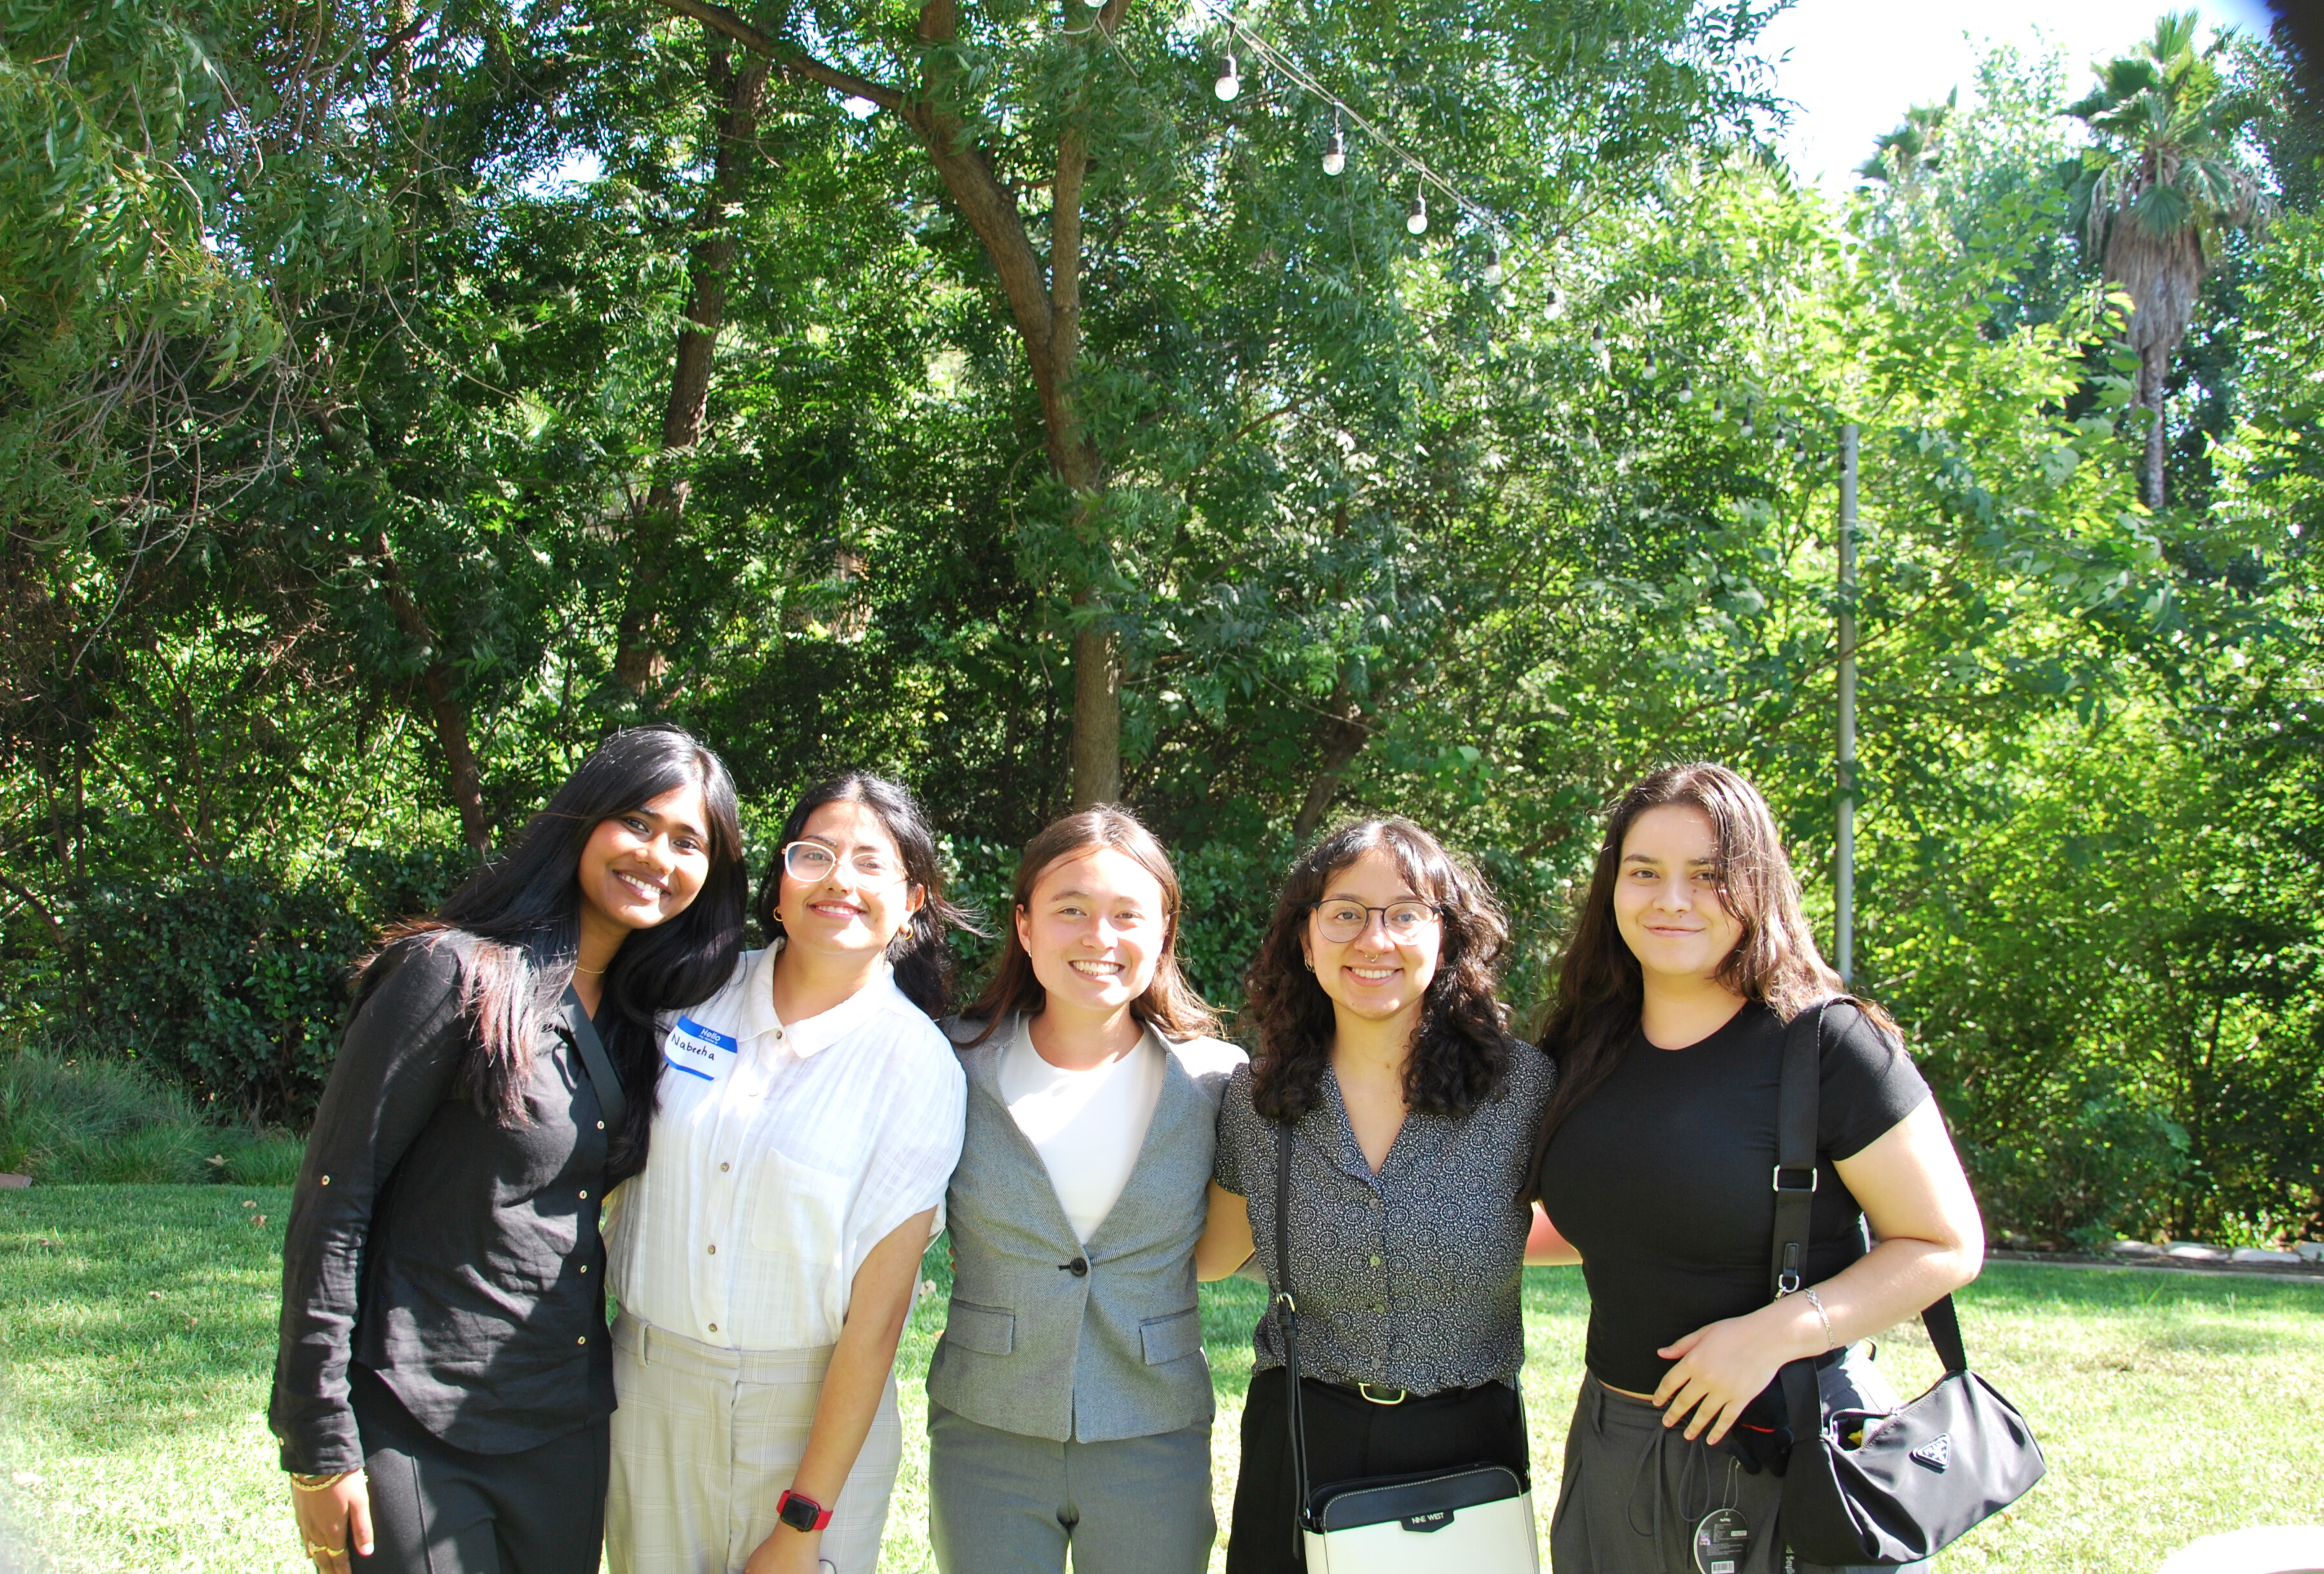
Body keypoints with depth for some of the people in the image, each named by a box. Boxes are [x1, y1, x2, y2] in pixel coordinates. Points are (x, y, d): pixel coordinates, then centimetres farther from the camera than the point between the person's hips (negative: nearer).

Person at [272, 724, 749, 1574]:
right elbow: (331, 1202, -13)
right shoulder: (458, 973, -12)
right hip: (417, 1434, -6)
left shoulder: (641, 1014, 9)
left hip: (569, 1434, 7)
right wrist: (320, 1446, -15)